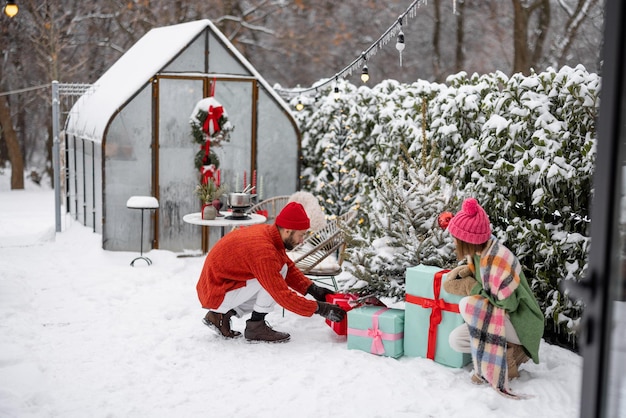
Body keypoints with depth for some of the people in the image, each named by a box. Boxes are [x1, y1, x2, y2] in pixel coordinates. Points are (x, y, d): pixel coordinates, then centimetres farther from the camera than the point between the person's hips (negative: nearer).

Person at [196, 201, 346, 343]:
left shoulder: (268, 232, -1)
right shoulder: (264, 251, -28)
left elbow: (290, 267, 11)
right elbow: (283, 296, -25)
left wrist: (313, 289, 1)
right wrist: (319, 308, -19)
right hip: (217, 295, -9)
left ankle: (223, 314, 10)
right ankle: (256, 327, -8)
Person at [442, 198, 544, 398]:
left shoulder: (496, 260, -29)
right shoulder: (481, 248, -4)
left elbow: (507, 303, -26)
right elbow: (477, 268, 17)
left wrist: (470, 287, -19)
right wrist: (464, 271, -7)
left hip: (522, 326, -9)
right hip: (505, 320, 9)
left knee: (468, 304, -27)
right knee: (456, 340, -2)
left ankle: (506, 360, -12)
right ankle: (513, 351, 5)